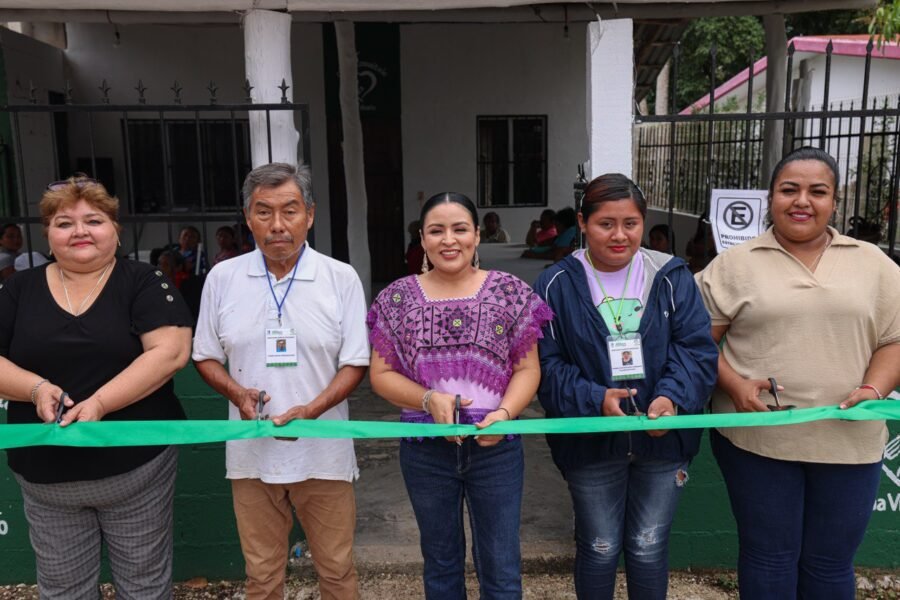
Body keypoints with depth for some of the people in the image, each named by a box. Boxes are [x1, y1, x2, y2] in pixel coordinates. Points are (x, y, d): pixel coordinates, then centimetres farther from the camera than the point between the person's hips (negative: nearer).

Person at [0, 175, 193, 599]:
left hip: (136, 465, -3)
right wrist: (36, 387, -15)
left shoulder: (143, 283, -5)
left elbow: (171, 351, -16)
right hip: (45, 476, 3)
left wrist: (100, 402, -23)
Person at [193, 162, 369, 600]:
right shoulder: (222, 277, 0)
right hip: (252, 452, 2)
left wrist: (311, 410, -19)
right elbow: (206, 357, 9)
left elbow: (354, 364, -4)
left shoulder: (341, 278, -5)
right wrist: (237, 393, -12)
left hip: (323, 451, -1)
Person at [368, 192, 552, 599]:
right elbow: (381, 374, 0)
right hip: (425, 449, 1)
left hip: (495, 447, -1)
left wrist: (505, 413, -19)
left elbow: (527, 369, -1)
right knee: (440, 562, 21)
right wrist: (429, 399, -17)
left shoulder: (511, 293, -3)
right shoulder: (398, 298, -1)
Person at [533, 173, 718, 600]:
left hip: (662, 437, 1)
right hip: (592, 441, -1)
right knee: (600, 548, 14)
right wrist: (595, 400, -25)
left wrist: (671, 397, -26)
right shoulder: (556, 285, -7)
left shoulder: (672, 277, -2)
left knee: (649, 548, 15)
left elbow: (697, 348, -7)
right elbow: (546, 363, -10)